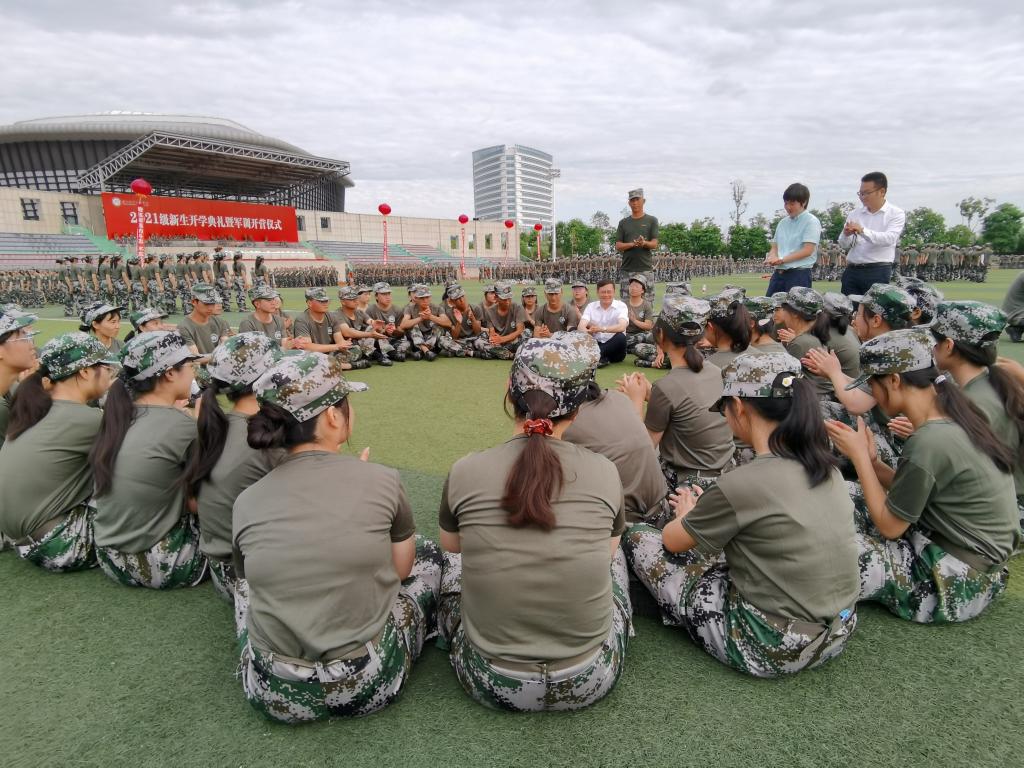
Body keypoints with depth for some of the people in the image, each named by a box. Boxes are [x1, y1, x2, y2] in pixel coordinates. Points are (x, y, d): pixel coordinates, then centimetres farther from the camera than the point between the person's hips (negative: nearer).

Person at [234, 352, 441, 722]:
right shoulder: (382, 480, -15)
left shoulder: (247, 502, -7)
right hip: (368, 686, -2)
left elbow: (253, 579, 8)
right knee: (427, 552, 20)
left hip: (274, 694, 3)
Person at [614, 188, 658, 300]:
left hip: (646, 268, -2)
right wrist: (633, 244, -13)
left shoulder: (651, 220, 8)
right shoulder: (623, 223, 14)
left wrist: (644, 243, -22)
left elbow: (654, 245, 1)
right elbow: (618, 246, 6)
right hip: (626, 269, 2)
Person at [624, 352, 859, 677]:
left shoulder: (741, 484, -26)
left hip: (774, 649, -7)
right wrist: (707, 509, 18)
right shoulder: (823, 465, -5)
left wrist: (687, 514, 13)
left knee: (638, 536, 1)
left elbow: (672, 540, -7)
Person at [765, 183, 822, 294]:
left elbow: (808, 250, -12)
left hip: (799, 274, -6)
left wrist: (782, 260, -17)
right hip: (778, 273, 6)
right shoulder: (783, 222, 16)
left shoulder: (811, 221, -3)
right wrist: (772, 257, -6)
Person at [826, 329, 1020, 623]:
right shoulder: (952, 417, 0)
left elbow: (890, 526, -16)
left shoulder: (927, 443, -28)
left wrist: (859, 456, -13)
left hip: (957, 580, -9)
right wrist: (870, 459, -4)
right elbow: (910, 494, 6)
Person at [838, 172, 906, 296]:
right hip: (852, 271, 4)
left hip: (878, 272, -3)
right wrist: (846, 235, -16)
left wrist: (863, 231, -29)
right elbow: (843, 245, 7)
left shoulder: (896, 214, 2)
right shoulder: (855, 214, 11)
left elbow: (889, 239, -16)